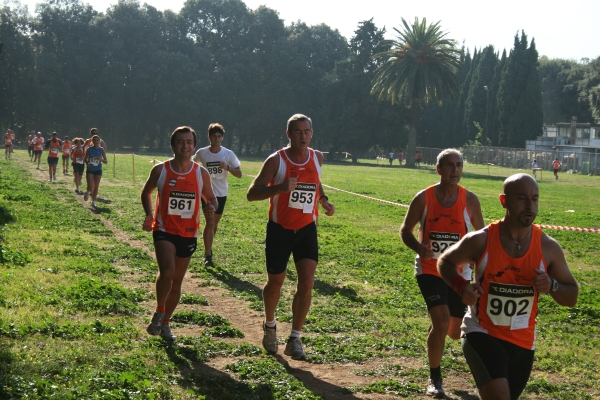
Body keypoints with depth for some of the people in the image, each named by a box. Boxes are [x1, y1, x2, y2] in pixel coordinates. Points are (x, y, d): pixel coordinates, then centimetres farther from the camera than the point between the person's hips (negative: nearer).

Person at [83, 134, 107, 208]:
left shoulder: (102, 150, -3)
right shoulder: (89, 149, -5)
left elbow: (106, 162, -3)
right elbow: (84, 159, 3)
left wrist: (101, 159, -23)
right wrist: (87, 163, -18)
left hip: (98, 170, 1)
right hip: (90, 170, -1)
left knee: (96, 187, 2)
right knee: (90, 186, -12)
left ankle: (93, 201, 16)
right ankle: (87, 192, 23)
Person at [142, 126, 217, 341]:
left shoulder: (201, 173, -2)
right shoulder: (160, 170, -6)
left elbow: (210, 197, 11)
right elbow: (146, 192, 10)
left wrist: (212, 207, -13)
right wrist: (149, 214, -6)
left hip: (188, 234, 3)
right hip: (164, 230, -3)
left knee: (177, 281, 11)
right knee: (167, 271, -25)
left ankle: (165, 323, 29)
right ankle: (159, 312, 0)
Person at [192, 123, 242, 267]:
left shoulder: (228, 154, -5)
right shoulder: (201, 153, -5)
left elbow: (239, 174, -7)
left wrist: (227, 167, -25)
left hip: (221, 193, 2)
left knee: (215, 223, 15)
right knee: (210, 222, -14)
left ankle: (208, 248, 36)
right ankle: (207, 255, -10)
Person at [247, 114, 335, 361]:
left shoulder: (317, 158, 2)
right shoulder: (276, 161, -12)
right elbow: (252, 194, -16)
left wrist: (323, 200, 4)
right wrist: (280, 187, -32)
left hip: (307, 229, 3)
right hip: (280, 229, -3)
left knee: (307, 282, -11)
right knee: (275, 282, 10)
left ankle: (295, 339, -2)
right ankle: (269, 325, 38)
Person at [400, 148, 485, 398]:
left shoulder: (470, 200, -6)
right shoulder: (424, 198, -9)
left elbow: (481, 234, 7)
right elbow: (405, 230, 1)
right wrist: (419, 248, -20)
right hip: (429, 270, -2)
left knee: (455, 332, 9)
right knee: (441, 323, -18)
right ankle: (435, 379, 2)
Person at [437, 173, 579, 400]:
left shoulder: (548, 247, -6)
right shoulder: (480, 241, -12)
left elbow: (572, 297, 4)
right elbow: (445, 263, 6)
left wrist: (552, 286, -18)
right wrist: (461, 287, -14)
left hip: (522, 343, 4)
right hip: (481, 333, -4)